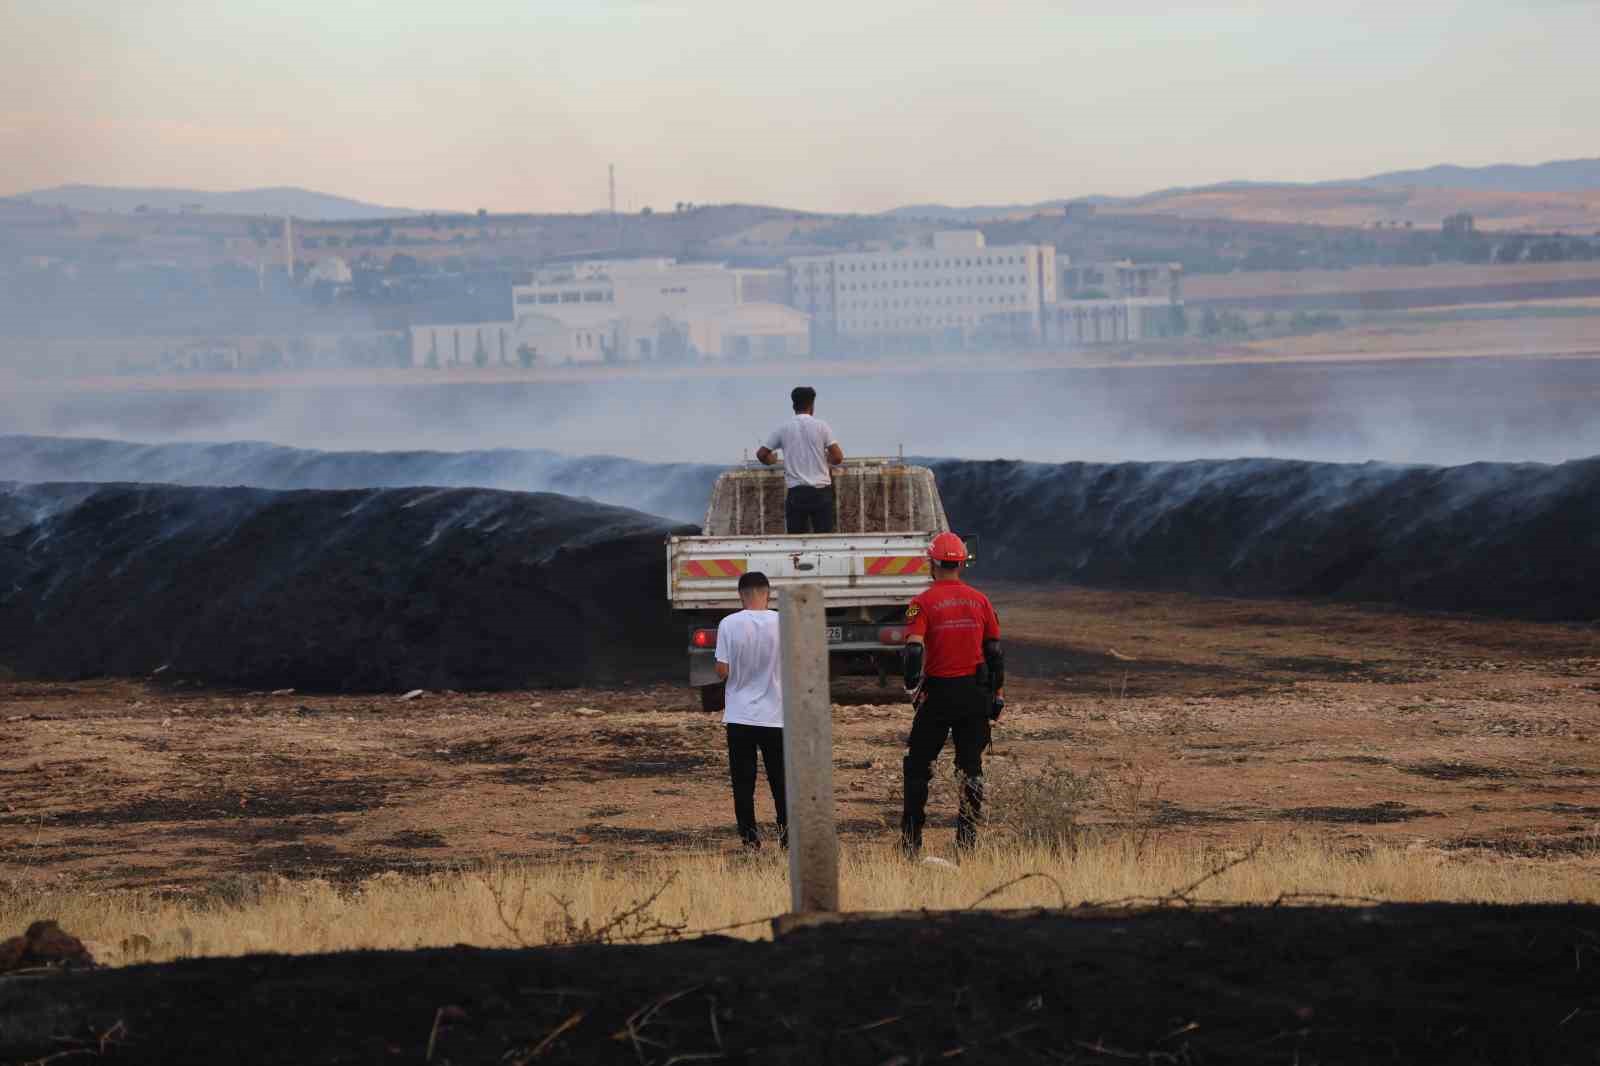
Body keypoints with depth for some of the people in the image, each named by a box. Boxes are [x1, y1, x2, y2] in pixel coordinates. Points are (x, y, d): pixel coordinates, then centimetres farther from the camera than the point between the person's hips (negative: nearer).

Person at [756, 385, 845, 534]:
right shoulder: (820, 426, -2)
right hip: (821, 491, -1)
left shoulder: (783, 428, 2)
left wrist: (771, 460, 27)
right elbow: (838, 457, -7)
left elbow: (761, 454, 4)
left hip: (796, 492, 1)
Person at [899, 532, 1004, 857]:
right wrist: (998, 693, 15)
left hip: (938, 692, -3)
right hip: (975, 692, 3)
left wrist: (913, 689, -12)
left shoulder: (924, 603, -8)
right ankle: (967, 838, 8)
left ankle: (911, 839, 7)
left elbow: (914, 649, -18)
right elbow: (994, 651, 9)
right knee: (971, 766, 10)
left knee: (918, 765, 7)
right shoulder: (980, 601, 5)